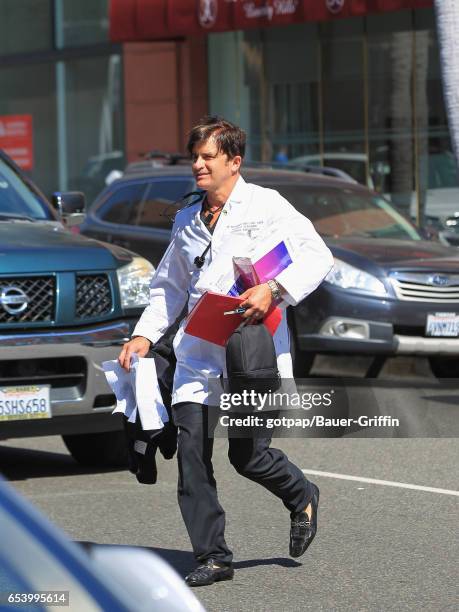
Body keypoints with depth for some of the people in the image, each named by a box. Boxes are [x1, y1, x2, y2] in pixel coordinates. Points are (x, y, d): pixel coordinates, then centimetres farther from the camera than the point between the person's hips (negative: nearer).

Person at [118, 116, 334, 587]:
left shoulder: (265, 206, -2)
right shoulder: (186, 221, 16)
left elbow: (317, 255, -10)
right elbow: (169, 287, 24)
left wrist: (274, 289, -24)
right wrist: (145, 335, 10)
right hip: (197, 351, 5)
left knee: (247, 455, -5)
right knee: (191, 449, -7)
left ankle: (301, 498, 27)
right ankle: (213, 557, 1)